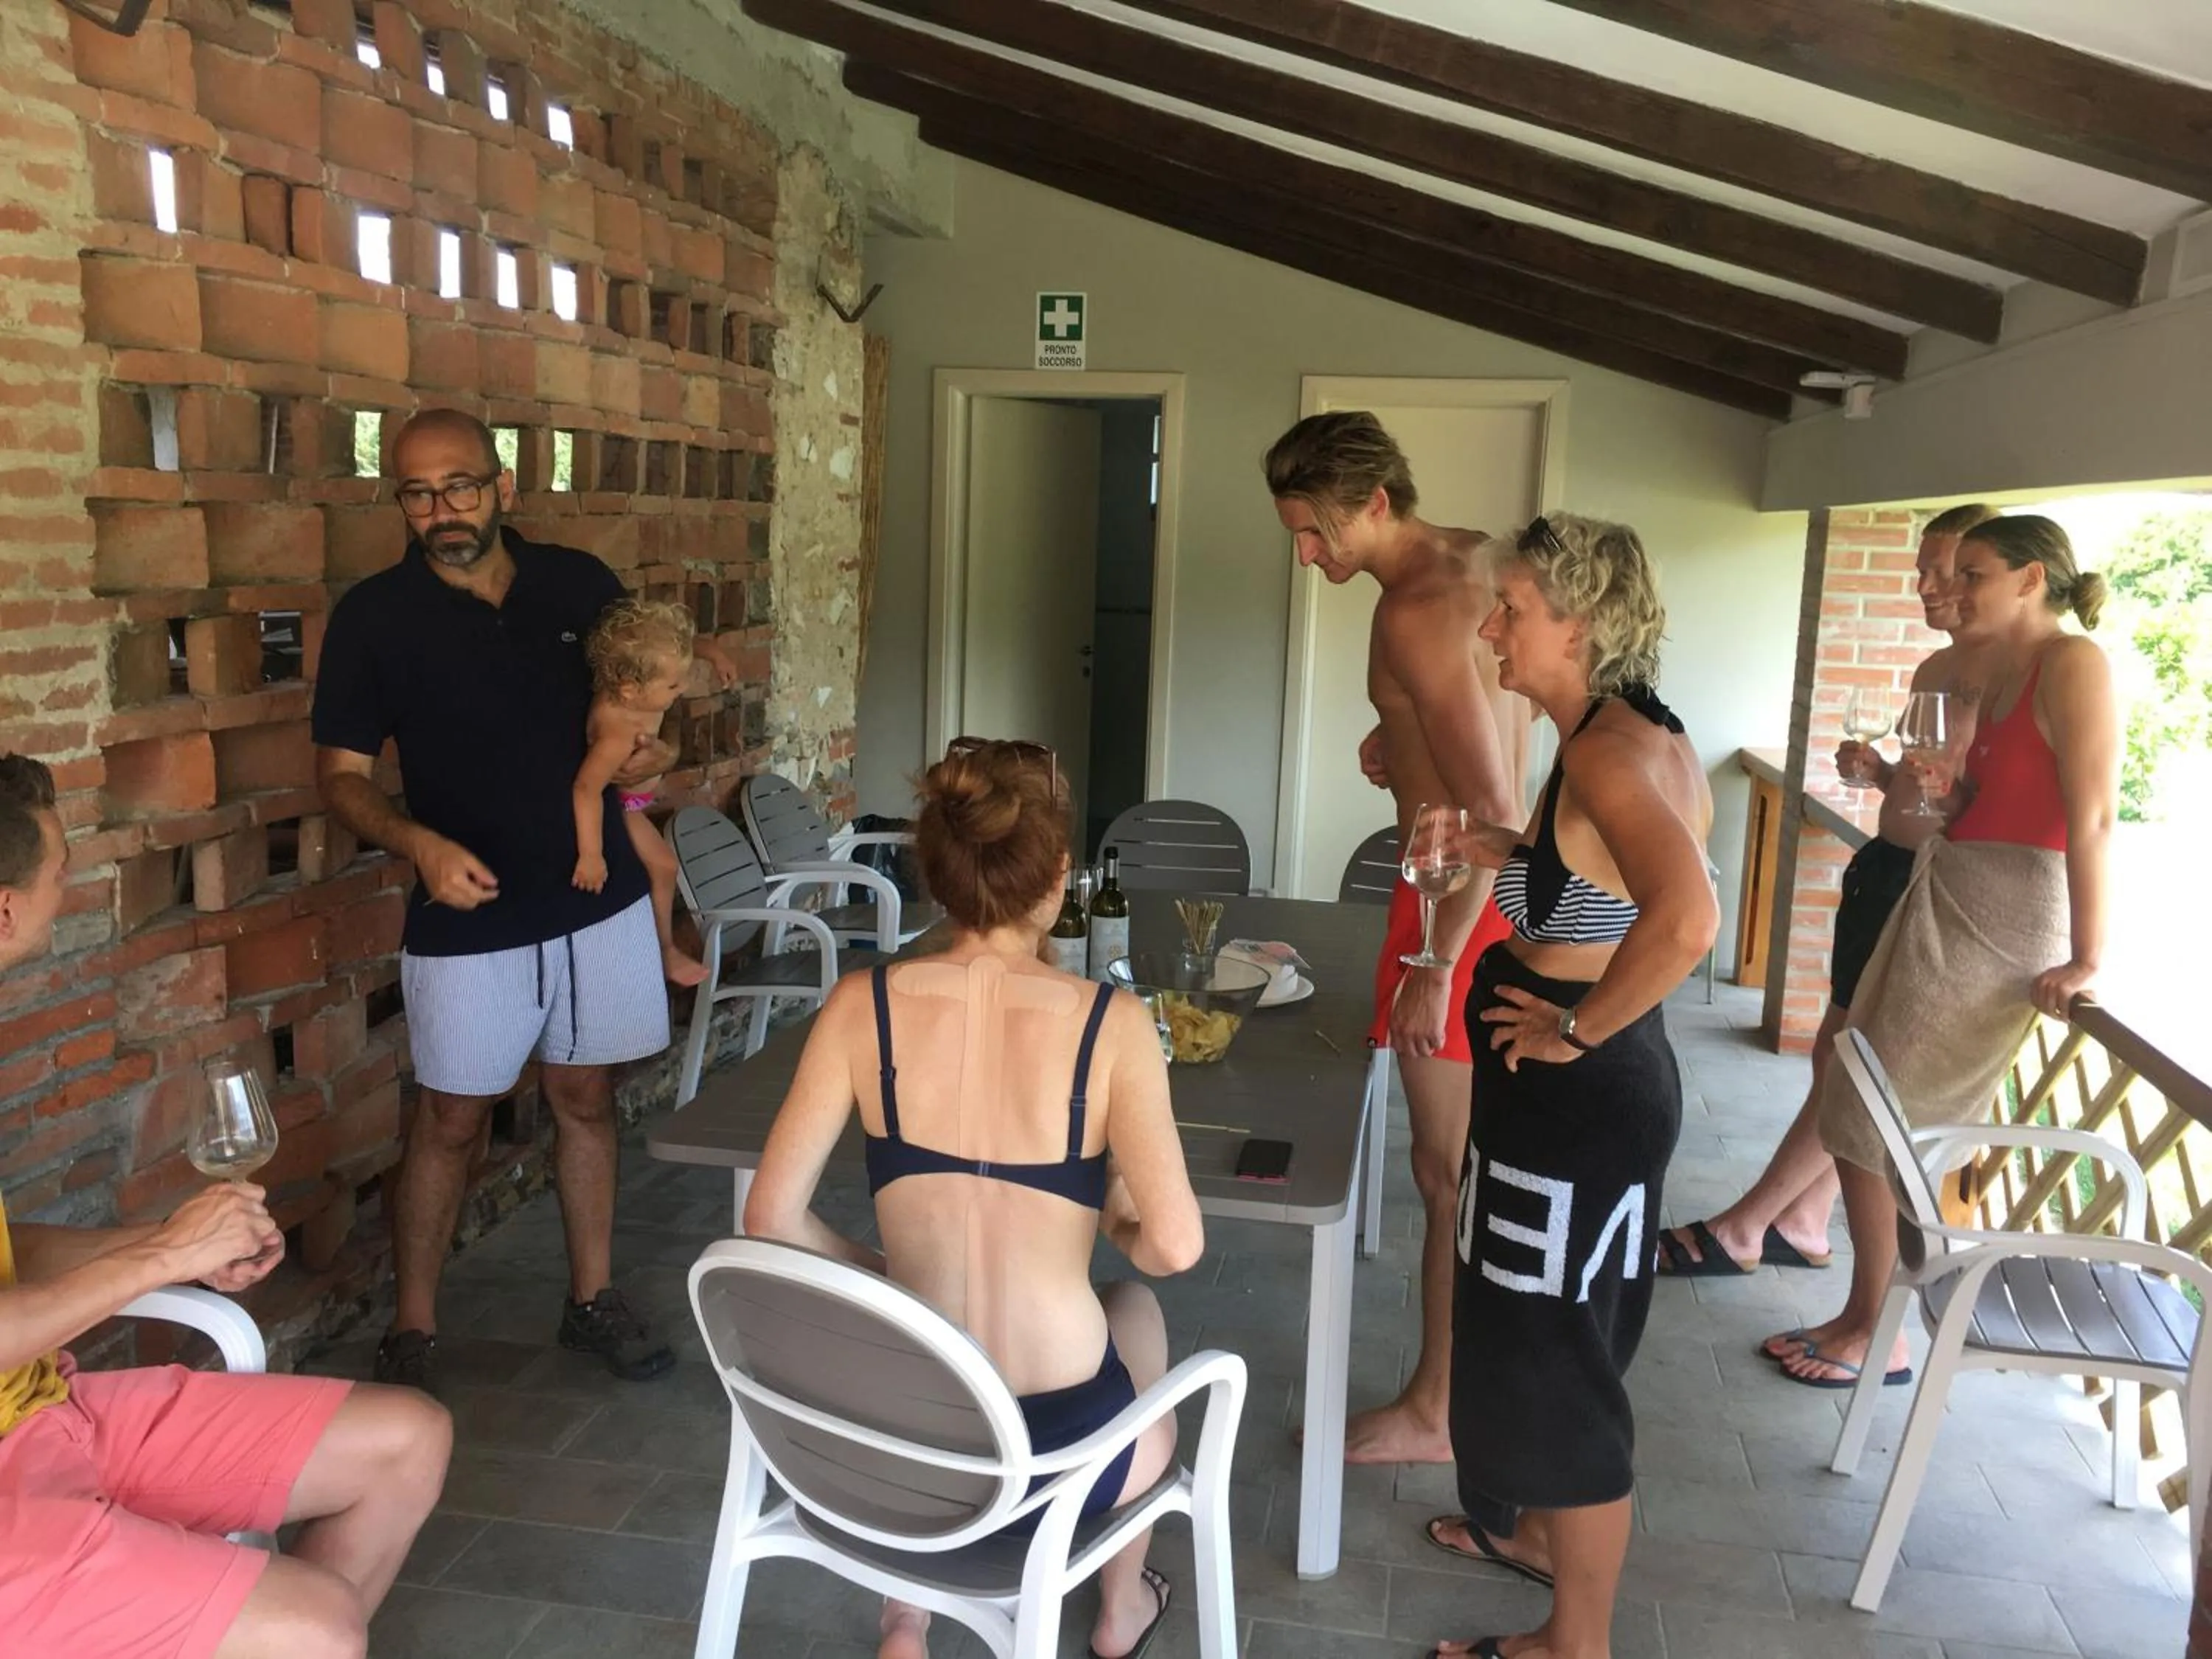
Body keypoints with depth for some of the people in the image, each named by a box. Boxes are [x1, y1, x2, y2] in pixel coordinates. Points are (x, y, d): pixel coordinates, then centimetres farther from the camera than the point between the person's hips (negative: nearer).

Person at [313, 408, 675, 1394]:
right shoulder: (374, 616, -8)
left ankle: (593, 1300, 30)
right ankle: (412, 1331, 24)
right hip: (470, 918, -2)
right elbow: (341, 775, -6)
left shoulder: (580, 584, -1)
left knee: (585, 1098, 14)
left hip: (601, 900, 3)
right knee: (450, 1120, 7)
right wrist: (419, 843, -24)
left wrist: (653, 747, -8)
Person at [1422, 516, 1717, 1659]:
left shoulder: (1605, 749, -24)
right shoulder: (1643, 736, 6)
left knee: (1554, 1356, 6)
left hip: (1579, 1092, -10)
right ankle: (1542, 1533, 48)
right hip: (1603, 1082, 10)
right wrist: (1499, 851, 9)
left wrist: (1576, 1028, -26)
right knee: (1545, 1337, 26)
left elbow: (1685, 923, -39)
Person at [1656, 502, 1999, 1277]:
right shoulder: (1935, 669, 13)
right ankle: (1803, 1223, 27)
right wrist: (1880, 771, 5)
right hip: (1885, 869, 9)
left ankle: (1741, 1229, 8)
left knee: (1856, 1066, -1)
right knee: (1836, 1053, 15)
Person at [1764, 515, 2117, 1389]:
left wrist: (2085, 960, -20)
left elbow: (2092, 819, -20)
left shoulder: (2073, 664, -15)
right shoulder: (1999, 672, 14)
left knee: (1880, 1118, -1)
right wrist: (1943, 787, 0)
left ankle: (1879, 1333, 16)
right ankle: (1866, 1316, 23)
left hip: (2004, 922, -9)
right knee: (1857, 1101, 11)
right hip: (1946, 900, 9)